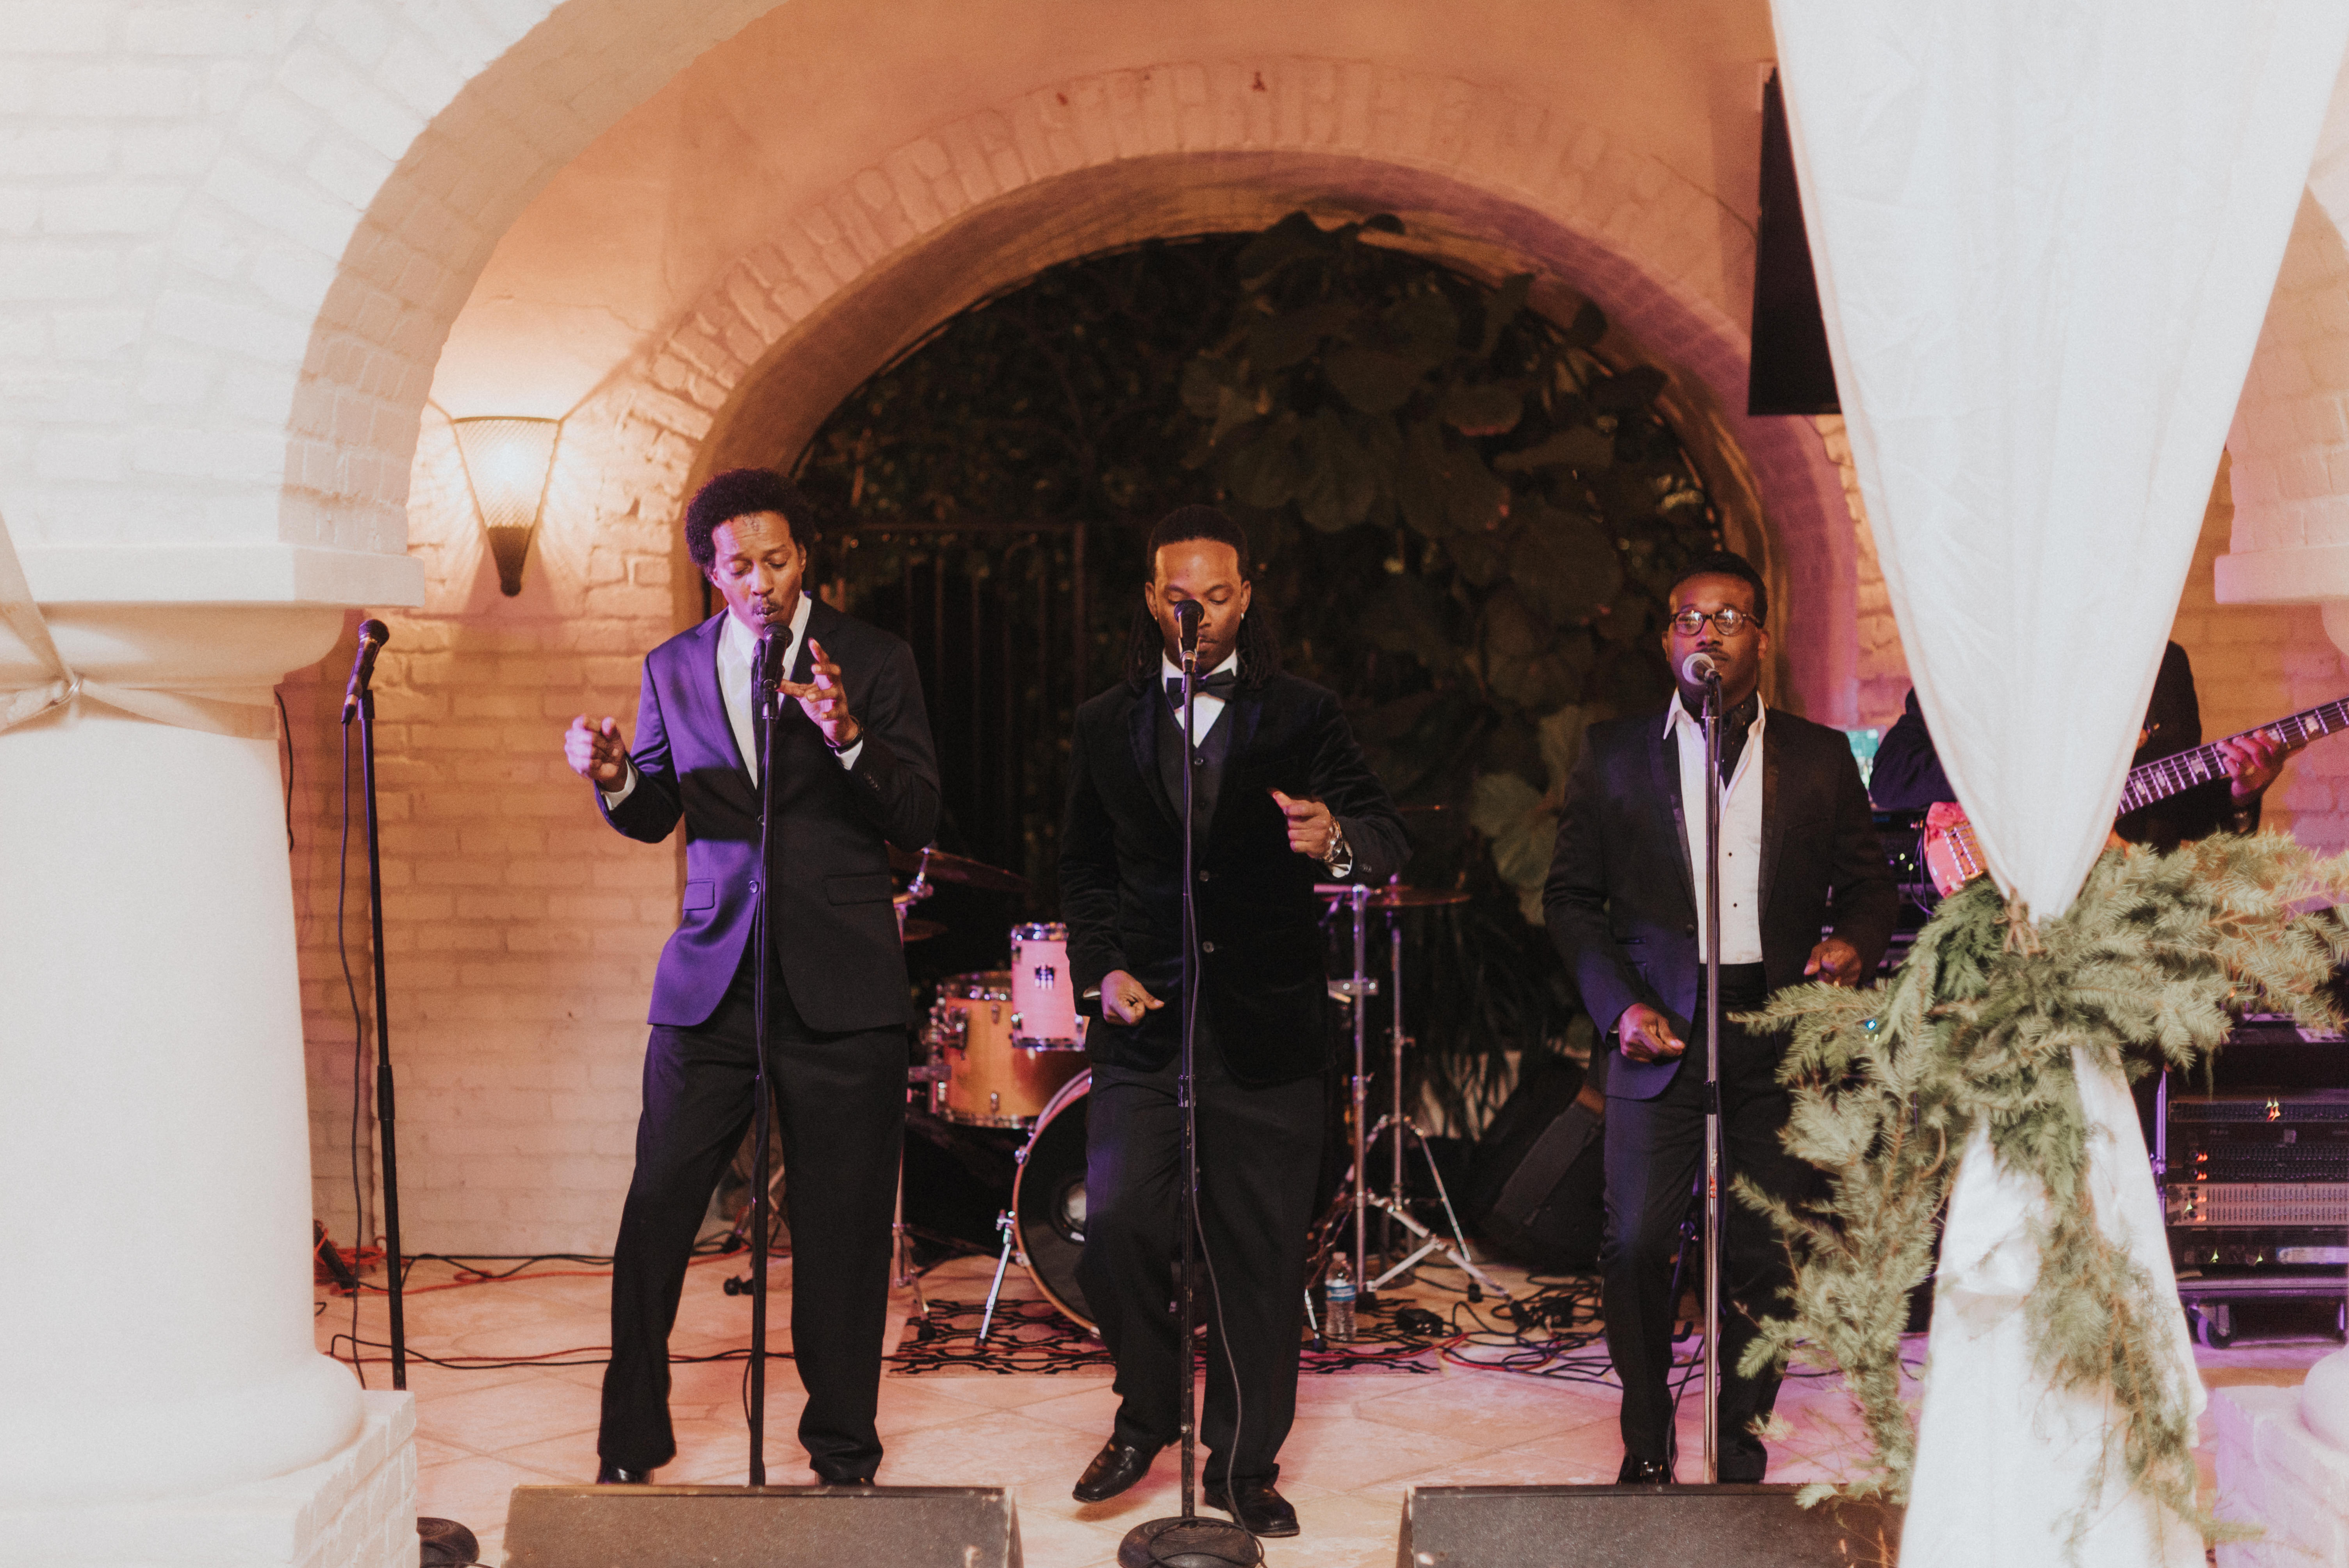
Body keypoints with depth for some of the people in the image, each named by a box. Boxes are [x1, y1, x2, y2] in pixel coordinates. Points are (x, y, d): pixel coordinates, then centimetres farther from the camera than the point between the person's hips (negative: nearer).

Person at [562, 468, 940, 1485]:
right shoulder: (675, 669, 10)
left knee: (840, 1230, 3)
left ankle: (842, 1456, 17)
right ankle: (631, 1447, 15)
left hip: (841, 986, -2)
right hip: (710, 980, 2)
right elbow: (657, 817, 16)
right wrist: (614, 778, -7)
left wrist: (849, 737, -20)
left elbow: (919, 820, -3)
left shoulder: (874, 663, 2)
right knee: (656, 1216, 0)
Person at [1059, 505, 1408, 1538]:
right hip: (1146, 1019, 1)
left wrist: (1338, 839, -29)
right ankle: (1146, 1419, 18)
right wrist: (1102, 965, 0)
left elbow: (1388, 837, -5)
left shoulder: (1303, 718, 5)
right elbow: (1084, 865, 17)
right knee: (1117, 1228, -7)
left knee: (1259, 1250, 2)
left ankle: (1245, 1464, 16)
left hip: (1267, 1025, -1)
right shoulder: (1106, 726, 11)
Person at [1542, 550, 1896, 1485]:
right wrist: (1620, 1004, -4)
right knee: (1636, 1247, -5)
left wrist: (1854, 943, -8)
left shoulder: (1820, 758, 11)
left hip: (1781, 1030, 1)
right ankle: (1647, 1449, 14)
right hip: (1662, 1026, -1)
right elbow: (1571, 895, 9)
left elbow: (1869, 883, 15)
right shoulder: (1613, 754, 9)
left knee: (1764, 1255, 1)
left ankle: (1742, 1450, 15)